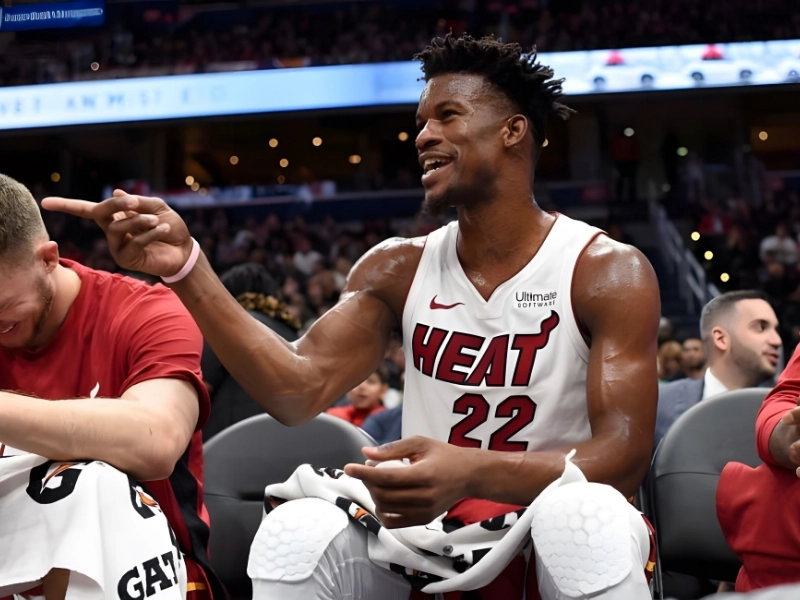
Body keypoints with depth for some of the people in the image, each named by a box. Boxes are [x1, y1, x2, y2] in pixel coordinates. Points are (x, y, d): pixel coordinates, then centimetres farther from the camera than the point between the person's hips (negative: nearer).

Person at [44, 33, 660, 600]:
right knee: (297, 529, -24)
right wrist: (186, 269, -24)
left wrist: (470, 473, -38)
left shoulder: (609, 272, -10)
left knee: (590, 518, -37)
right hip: (425, 530, 3)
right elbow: (299, 390, -11)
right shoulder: (397, 269, 2)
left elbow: (625, 456, -19)